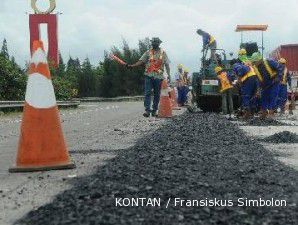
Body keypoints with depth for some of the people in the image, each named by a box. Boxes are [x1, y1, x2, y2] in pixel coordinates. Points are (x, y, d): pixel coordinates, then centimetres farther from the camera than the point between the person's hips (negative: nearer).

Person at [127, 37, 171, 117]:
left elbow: (167, 64, 4)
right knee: (147, 93, -10)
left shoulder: (163, 53, 6)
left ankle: (154, 110, 12)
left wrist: (168, 74, -5)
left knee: (157, 94, 5)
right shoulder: (148, 52, 8)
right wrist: (132, 66, -7)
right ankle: (147, 110, -14)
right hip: (149, 75, 0)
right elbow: (141, 61, 5)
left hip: (158, 76, 0)